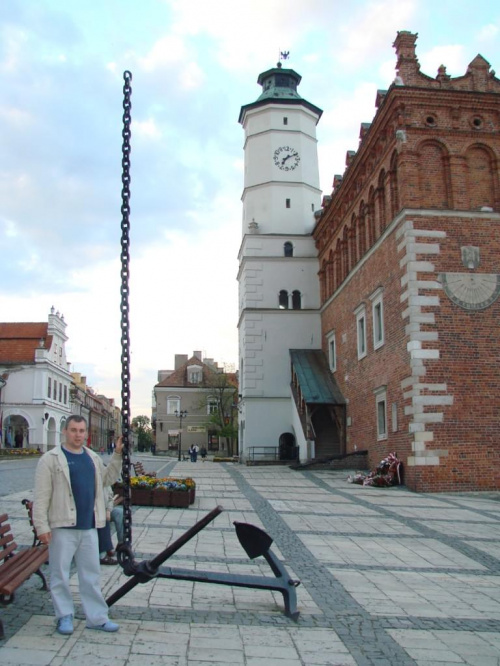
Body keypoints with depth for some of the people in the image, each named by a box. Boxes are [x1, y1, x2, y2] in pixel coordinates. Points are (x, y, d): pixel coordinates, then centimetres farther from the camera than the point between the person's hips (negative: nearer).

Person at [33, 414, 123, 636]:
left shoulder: (93, 457, 12)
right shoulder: (51, 459, -7)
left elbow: (108, 478, 21)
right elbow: (41, 497, -10)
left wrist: (118, 455, 12)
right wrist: (42, 526, -14)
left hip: (88, 527, 6)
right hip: (62, 527, -5)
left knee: (91, 574, 11)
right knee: (60, 574, 4)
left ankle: (97, 617, 20)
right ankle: (65, 616, 20)